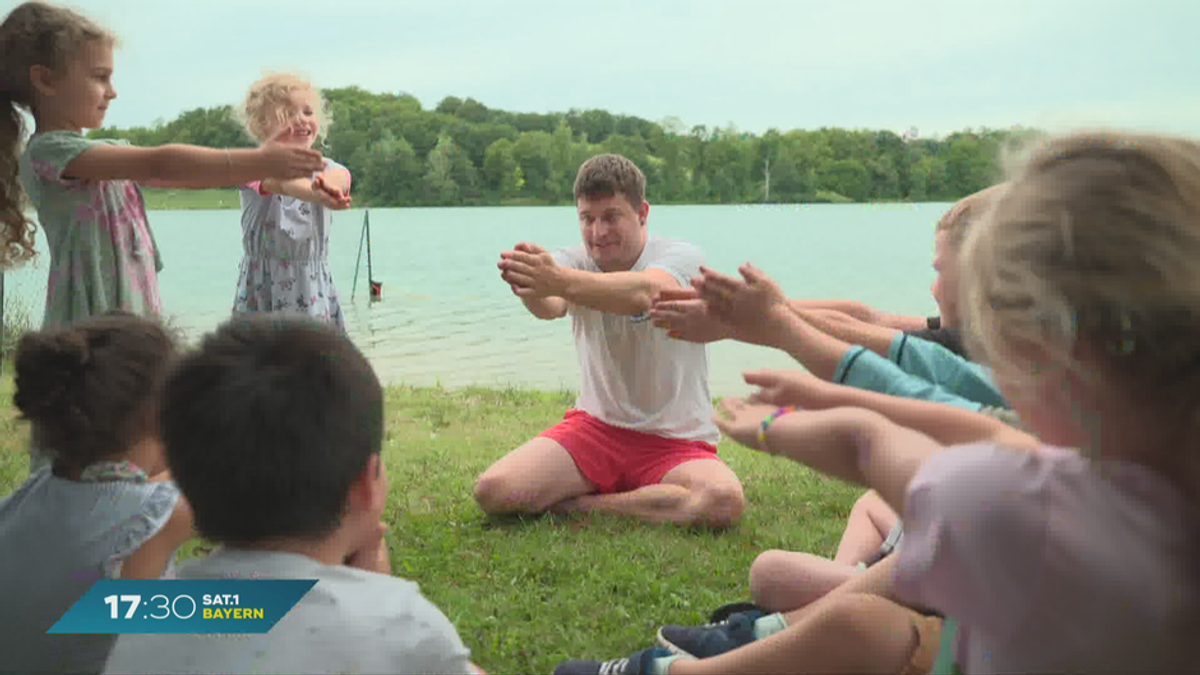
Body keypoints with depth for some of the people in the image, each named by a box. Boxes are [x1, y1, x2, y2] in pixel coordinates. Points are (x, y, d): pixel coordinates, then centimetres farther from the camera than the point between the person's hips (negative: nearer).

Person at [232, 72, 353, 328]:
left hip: (313, 285, 3)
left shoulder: (322, 166, 5)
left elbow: (340, 175, -21)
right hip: (264, 286, -3)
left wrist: (329, 182, -47)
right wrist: (317, 194, -52)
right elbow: (279, 182, -30)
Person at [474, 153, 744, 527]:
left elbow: (643, 294, -35)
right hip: (594, 426, 3)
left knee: (724, 501, -34)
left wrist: (559, 281, -52)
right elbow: (550, 307, -24)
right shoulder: (576, 262, 2)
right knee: (494, 491, -18)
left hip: (675, 441, -2)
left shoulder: (680, 257, -9)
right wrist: (530, 287, -50)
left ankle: (580, 505, -11)